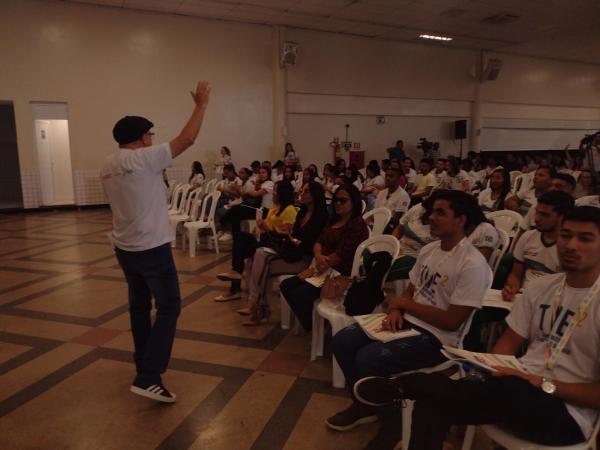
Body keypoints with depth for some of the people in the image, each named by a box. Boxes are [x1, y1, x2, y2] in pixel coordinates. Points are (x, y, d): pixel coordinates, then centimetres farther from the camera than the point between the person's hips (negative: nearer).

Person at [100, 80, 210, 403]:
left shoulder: (108, 166, 8)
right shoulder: (144, 158, -16)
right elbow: (187, 139, -15)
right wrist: (201, 104, -4)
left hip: (124, 248, 9)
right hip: (151, 248, -8)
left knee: (139, 305, 19)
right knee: (169, 307, -3)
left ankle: (144, 362, 33)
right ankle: (148, 377, -7)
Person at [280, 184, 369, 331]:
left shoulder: (357, 225, -13)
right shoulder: (333, 221, 15)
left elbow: (340, 255, -19)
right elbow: (319, 242, 11)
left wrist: (315, 269, -12)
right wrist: (318, 256, -13)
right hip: (324, 269, 9)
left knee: (299, 294, -22)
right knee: (286, 286, 0)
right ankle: (310, 325, 9)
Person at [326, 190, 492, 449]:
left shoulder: (472, 264, -19)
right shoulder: (429, 249, 6)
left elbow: (452, 322, -20)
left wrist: (404, 304, -12)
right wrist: (395, 311, -9)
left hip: (437, 338, -8)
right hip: (408, 322, 8)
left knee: (368, 359, -26)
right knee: (342, 341, -2)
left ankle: (392, 424, 2)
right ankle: (365, 405, 21)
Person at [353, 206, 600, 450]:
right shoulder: (541, 287, 7)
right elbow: (510, 342, 10)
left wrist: (544, 384, -19)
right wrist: (488, 370, -8)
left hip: (566, 412, -5)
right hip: (521, 389, 5)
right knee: (433, 402, -20)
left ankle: (402, 385, -5)